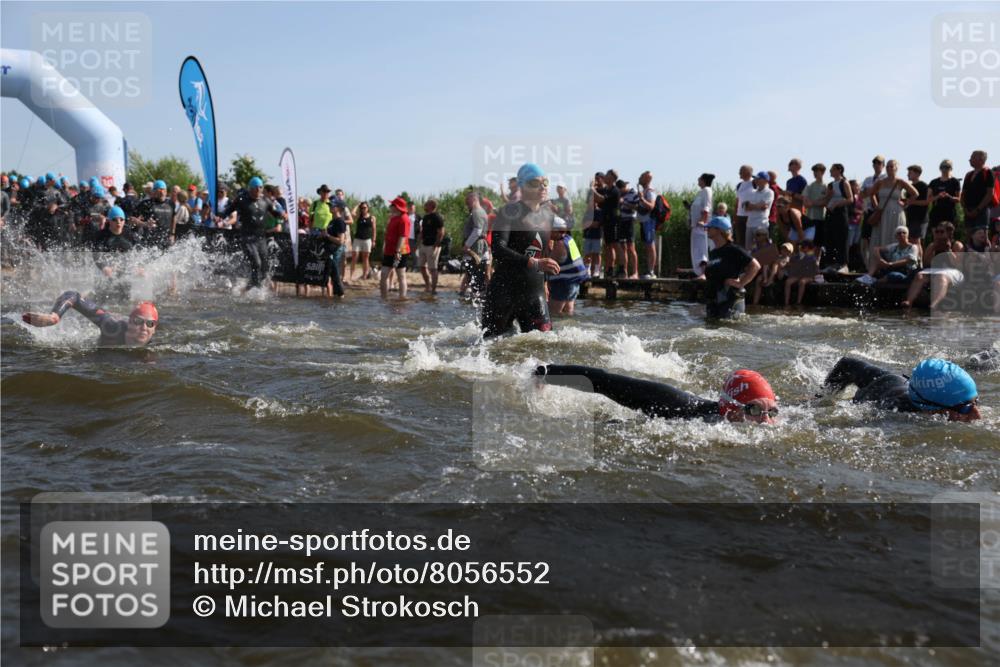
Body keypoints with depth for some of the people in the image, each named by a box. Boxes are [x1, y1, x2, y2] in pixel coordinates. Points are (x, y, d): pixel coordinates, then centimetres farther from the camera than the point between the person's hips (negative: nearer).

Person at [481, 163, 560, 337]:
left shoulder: (548, 214, 10)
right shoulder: (509, 212, -10)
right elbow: (497, 250, -25)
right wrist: (535, 263, -34)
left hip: (534, 292, 5)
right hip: (504, 290, -5)